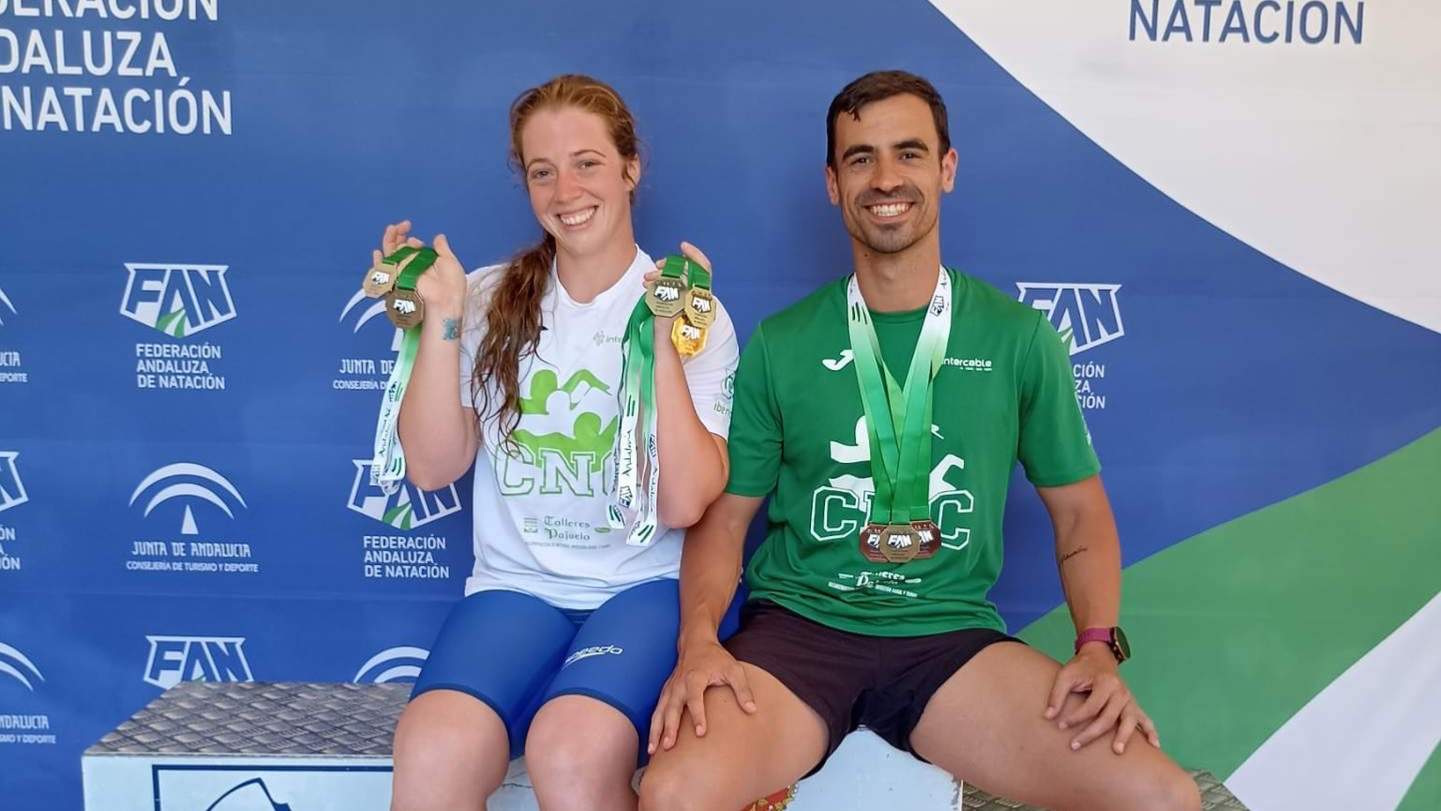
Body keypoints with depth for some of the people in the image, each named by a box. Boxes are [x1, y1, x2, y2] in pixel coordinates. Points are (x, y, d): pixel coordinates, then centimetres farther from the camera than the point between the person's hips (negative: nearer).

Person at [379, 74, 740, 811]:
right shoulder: (493, 300, 6)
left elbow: (684, 502, -11)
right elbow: (432, 468, 0)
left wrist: (663, 340, -18)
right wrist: (442, 318, -8)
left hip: (647, 587, -1)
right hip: (518, 585, 2)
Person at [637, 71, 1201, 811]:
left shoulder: (1020, 338, 5)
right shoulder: (779, 344, 3)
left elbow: (1079, 509, 12)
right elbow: (723, 515, 6)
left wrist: (1099, 647, -5)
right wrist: (699, 639, -13)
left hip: (951, 634, 2)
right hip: (797, 623, -1)